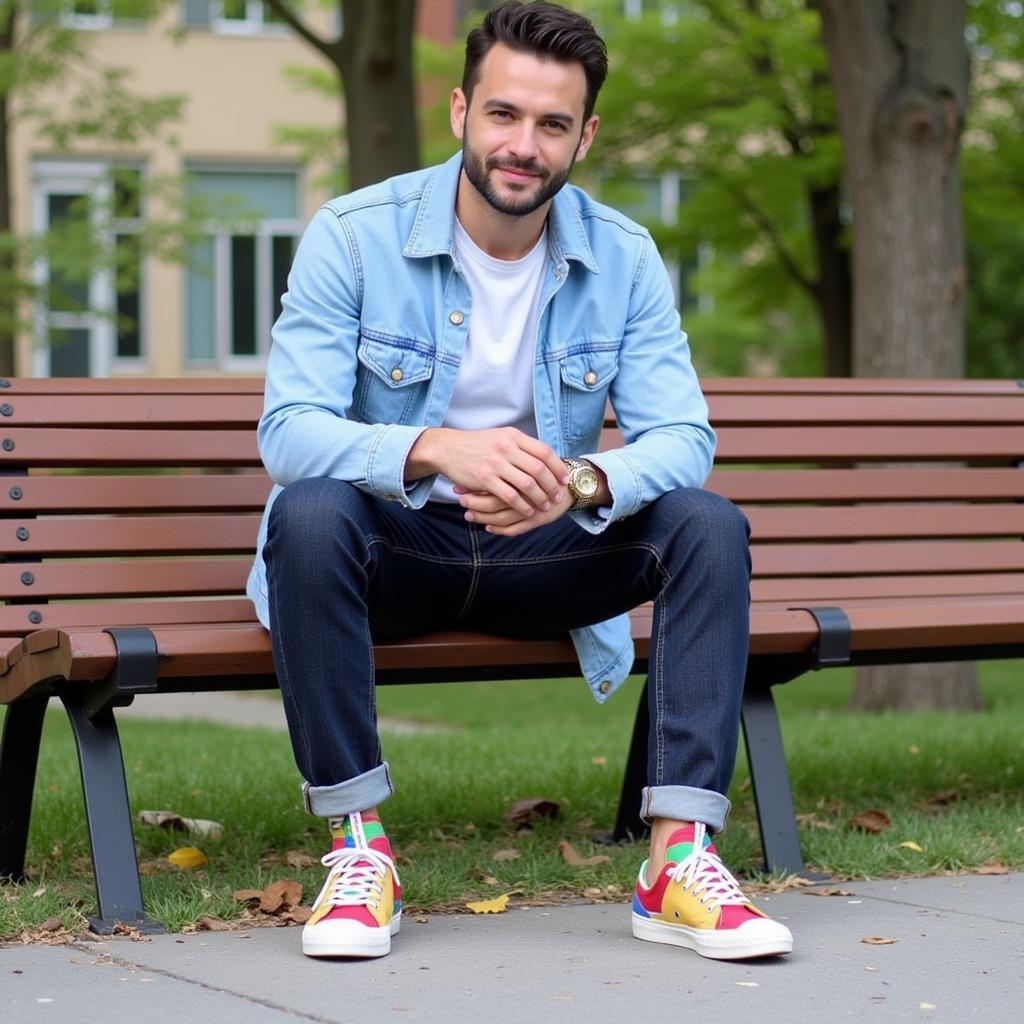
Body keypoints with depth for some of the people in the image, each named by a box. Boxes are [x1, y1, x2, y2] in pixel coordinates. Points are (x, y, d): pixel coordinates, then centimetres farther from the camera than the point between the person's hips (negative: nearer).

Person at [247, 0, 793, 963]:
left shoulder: (624, 258, -4)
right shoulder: (353, 236, -12)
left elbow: (682, 438, -11)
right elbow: (289, 431, -22)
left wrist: (582, 482, -35)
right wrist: (435, 450, -42)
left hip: (542, 554, 3)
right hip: (393, 545, -2)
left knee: (708, 524, -21)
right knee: (310, 513, -35)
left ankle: (678, 858, -25)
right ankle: (357, 846, -25)